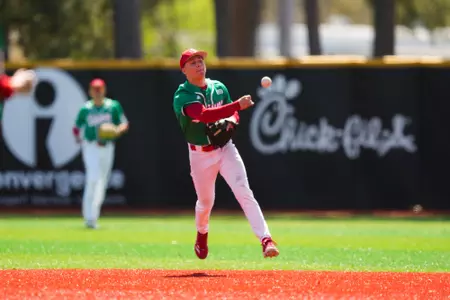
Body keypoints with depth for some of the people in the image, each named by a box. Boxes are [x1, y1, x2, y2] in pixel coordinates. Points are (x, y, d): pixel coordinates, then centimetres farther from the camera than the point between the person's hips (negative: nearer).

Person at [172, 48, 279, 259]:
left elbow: (233, 113, 16)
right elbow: (204, 115, -31)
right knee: (205, 202, 13)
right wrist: (238, 105, -40)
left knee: (244, 193, -15)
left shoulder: (219, 88, 4)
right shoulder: (182, 97, -14)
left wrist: (231, 121, -10)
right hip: (200, 154, -2)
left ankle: (266, 240, -25)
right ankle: (201, 235, 46)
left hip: (225, 149, 2)